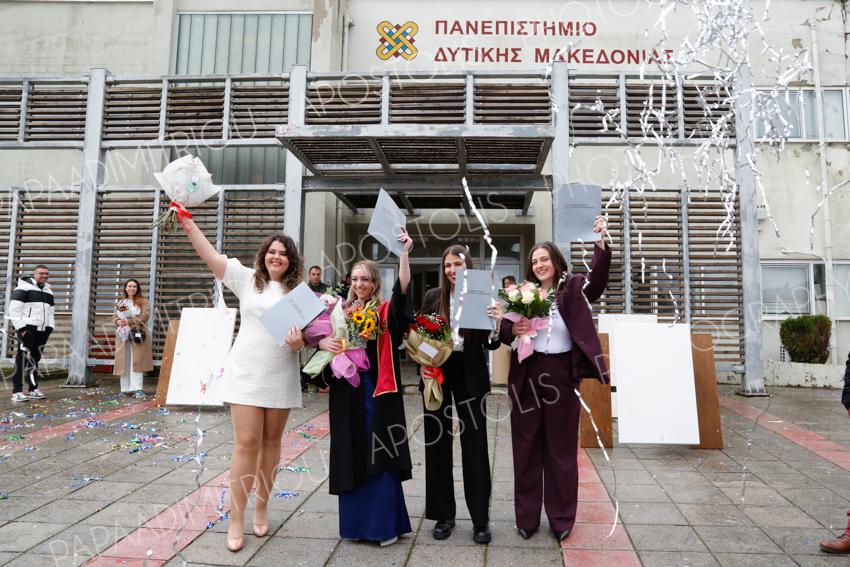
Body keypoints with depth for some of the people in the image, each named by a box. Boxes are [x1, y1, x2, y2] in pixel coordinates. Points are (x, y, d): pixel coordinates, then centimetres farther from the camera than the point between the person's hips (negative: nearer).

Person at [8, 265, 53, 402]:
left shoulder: (48, 291, 20)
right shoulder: (24, 288, -4)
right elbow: (14, 309, -9)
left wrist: (49, 328, 15)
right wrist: (21, 328, -14)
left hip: (42, 331, 7)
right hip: (27, 329, -7)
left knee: (35, 359, 11)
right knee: (22, 359, -7)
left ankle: (33, 389, 18)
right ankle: (17, 392, -4)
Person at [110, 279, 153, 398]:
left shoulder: (143, 301, 6)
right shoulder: (121, 303, 20)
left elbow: (144, 316, -7)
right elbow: (114, 317, 15)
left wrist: (129, 321, -15)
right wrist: (118, 322, -8)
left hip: (137, 334, -4)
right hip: (123, 335, 4)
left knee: (136, 361, -9)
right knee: (124, 362, 2)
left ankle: (137, 389, -11)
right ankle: (126, 389, 8)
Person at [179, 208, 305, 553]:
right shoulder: (248, 279, 6)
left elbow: (302, 342, 8)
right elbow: (211, 256, -1)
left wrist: (298, 342, -15)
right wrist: (189, 225, -9)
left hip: (281, 378, 1)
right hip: (246, 375, -1)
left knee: (271, 441, 10)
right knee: (247, 443, -5)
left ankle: (261, 506, 27)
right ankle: (236, 519, 6)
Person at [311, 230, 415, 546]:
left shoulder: (386, 312, -1)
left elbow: (403, 289, -19)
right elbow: (316, 335, 3)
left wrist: (404, 253, -27)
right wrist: (324, 342, -20)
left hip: (378, 392, -4)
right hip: (347, 393, 4)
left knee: (379, 457, 0)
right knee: (351, 457, 10)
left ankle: (385, 525, 13)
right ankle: (355, 522, 24)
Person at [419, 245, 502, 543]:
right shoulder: (433, 297, 4)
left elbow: (490, 345, -3)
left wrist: (497, 323, -22)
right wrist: (423, 365, -7)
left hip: (471, 377, -2)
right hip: (437, 374, 2)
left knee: (475, 445, 2)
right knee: (437, 445, 9)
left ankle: (480, 520, 15)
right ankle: (443, 515, 25)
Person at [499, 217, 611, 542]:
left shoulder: (572, 289, 1)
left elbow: (597, 281, -19)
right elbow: (504, 332, 5)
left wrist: (600, 243, -31)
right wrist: (513, 330, -17)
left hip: (563, 375, -2)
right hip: (527, 376, 2)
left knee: (561, 449, 9)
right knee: (526, 448, 10)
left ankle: (561, 518, 25)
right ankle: (527, 517, 24)